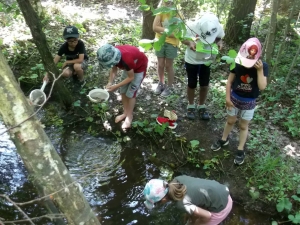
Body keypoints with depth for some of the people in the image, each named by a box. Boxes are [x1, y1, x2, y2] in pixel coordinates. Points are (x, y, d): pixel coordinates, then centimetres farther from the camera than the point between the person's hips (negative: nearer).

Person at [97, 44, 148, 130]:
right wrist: (110, 83, -20)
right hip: (129, 67, 7)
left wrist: (116, 86, -27)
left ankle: (129, 116, 12)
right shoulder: (113, 54, -23)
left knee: (130, 93, -5)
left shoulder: (126, 59, -42)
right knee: (123, 91, 8)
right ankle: (125, 113, 25)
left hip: (140, 67, -7)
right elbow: (114, 69, -7)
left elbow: (131, 77, -28)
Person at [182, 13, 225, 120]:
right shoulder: (191, 27, -29)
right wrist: (189, 43, -33)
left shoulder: (218, 28, -22)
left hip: (207, 60, 2)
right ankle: (191, 106, 32)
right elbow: (183, 38, -12)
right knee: (192, 84, 10)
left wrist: (219, 43, -23)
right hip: (192, 60, -2)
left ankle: (201, 106, 31)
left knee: (205, 85, 10)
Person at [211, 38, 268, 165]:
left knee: (243, 126, 13)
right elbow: (229, 81, -6)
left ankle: (240, 150, 27)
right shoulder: (237, 64, -15)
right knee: (230, 121, 20)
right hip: (235, 98, 1)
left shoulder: (263, 66, -18)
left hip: (249, 102, -1)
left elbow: (262, 87, -26)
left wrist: (260, 70, -33)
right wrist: (227, 98, -7)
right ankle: (224, 140, 43)